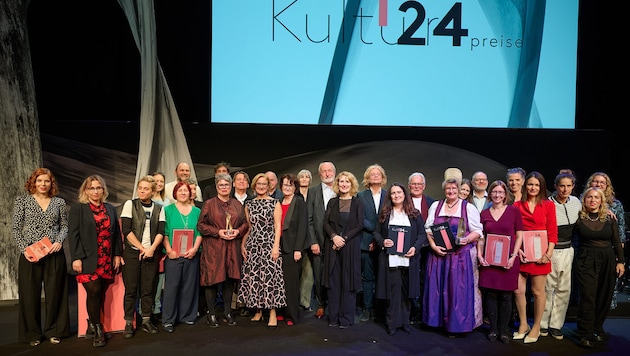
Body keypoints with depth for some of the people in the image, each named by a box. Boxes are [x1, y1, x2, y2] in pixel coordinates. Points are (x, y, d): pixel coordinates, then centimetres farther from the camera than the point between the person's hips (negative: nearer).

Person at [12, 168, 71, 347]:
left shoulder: (59, 202, 7)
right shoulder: (22, 201, 3)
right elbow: (15, 229, 1)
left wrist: (59, 241, -9)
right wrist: (25, 249, -10)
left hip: (54, 254, 1)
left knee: (54, 293, 6)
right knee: (30, 294, 5)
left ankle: (53, 331, 20)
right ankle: (32, 333, 19)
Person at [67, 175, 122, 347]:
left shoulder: (110, 209, 14)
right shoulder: (78, 209, 2)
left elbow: (116, 233, 15)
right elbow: (73, 235, -4)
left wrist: (117, 254, 9)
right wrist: (76, 258, -11)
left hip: (107, 260, 4)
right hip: (88, 260, -4)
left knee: (100, 294, 5)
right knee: (94, 292, -8)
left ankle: (93, 327, 18)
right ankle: (97, 330, 5)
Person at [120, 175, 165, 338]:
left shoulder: (159, 208, 6)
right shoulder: (130, 204, -2)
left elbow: (161, 232, 2)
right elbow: (126, 230, -8)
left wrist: (151, 249, -12)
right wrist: (142, 248, -9)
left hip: (151, 253, 2)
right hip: (132, 252, -2)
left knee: (149, 288, 6)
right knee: (131, 289, 1)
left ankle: (146, 320, 17)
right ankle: (129, 323, 11)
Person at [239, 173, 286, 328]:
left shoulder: (275, 203, 2)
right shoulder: (249, 204, 11)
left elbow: (278, 226, -3)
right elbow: (247, 227, 14)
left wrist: (276, 246, -11)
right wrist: (242, 245, 5)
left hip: (269, 244, -3)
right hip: (253, 244, 4)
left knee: (270, 276, -7)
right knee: (253, 276, 3)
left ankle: (273, 313, 2)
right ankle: (258, 310, 17)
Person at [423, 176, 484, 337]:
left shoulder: (469, 207, 3)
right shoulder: (435, 206, 10)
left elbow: (477, 231, 0)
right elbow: (429, 229, 7)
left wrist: (466, 239, -18)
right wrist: (433, 245, -7)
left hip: (461, 254, -2)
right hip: (439, 253, 3)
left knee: (458, 289, -1)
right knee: (437, 288, 6)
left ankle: (456, 324, 11)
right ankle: (439, 319, 19)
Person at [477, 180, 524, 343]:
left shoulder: (514, 211, 1)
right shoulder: (484, 214, 8)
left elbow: (519, 236, 1)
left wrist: (513, 256, -8)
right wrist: (479, 255, -1)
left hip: (508, 260, -2)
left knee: (505, 296, 4)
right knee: (490, 294, 4)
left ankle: (503, 329, 17)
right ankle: (493, 328, 16)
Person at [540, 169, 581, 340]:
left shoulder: (576, 202, 5)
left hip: (567, 250, 6)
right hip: (550, 251, -5)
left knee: (564, 289, 8)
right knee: (547, 287, 0)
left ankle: (556, 325, 19)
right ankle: (542, 324, 15)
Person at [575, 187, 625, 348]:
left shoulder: (609, 218, 5)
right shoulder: (578, 218, -3)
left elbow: (616, 241, 7)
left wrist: (620, 261, 4)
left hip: (608, 260, 3)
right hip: (586, 261, -3)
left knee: (604, 297, 8)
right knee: (588, 297, -5)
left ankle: (597, 329, 25)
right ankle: (585, 334, 3)